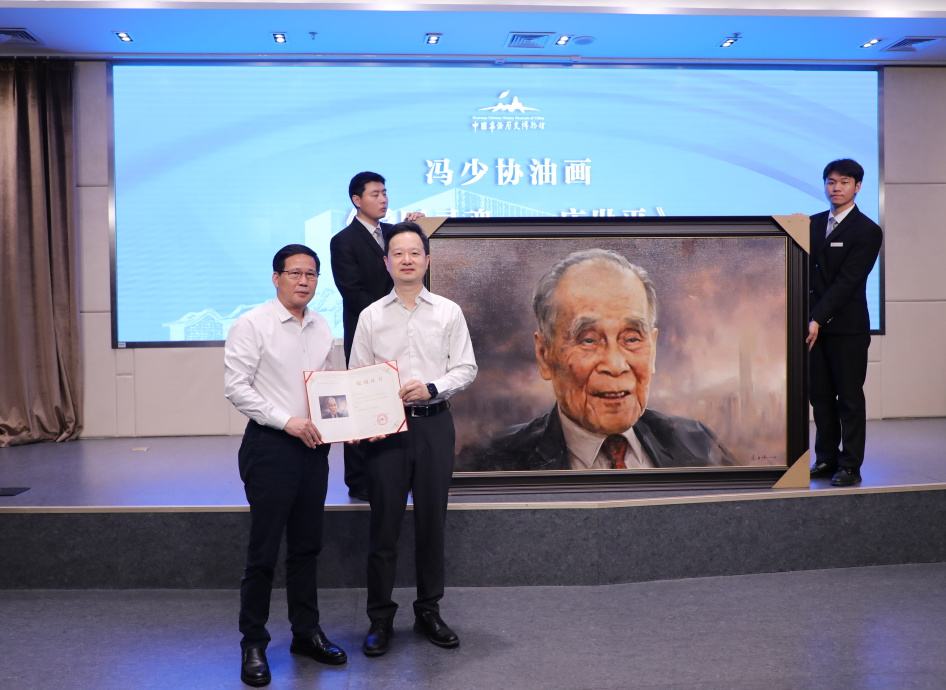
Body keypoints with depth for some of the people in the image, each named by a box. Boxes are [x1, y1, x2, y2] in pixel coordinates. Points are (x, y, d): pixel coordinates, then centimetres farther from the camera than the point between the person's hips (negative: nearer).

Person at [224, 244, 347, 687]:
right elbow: (236, 388, -12)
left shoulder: (322, 327, 10)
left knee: (307, 546, 15)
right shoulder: (251, 325, -7)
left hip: (313, 446, 6)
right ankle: (253, 644, 16)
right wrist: (288, 421, -18)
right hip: (271, 446, -6)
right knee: (264, 550, 2)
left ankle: (306, 633, 29)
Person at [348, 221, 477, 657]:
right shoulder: (371, 316, 5)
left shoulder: (448, 312, 5)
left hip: (434, 424, 1)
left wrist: (431, 388, -14)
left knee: (432, 522, 9)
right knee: (384, 524, 4)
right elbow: (356, 375, 4)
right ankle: (380, 619, 16)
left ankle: (429, 612, 24)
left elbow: (466, 368, 3)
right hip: (386, 425, 0)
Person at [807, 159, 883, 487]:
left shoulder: (867, 231, -6)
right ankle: (827, 459, 20)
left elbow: (847, 281, -14)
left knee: (849, 397, 1)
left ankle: (850, 466, 9)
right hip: (814, 324, 5)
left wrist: (818, 319, -21)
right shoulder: (813, 224, 12)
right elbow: (805, 270, 10)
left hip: (847, 327, -5)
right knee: (819, 395, 9)